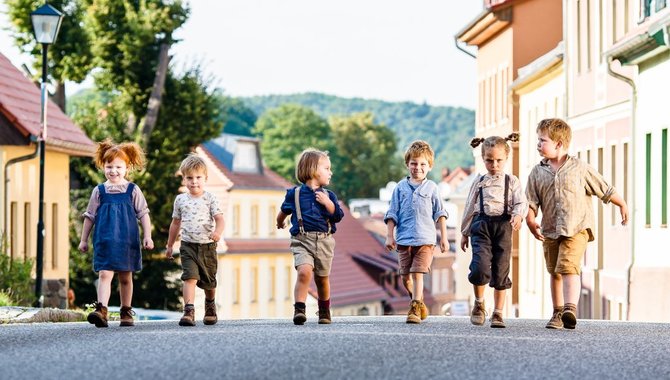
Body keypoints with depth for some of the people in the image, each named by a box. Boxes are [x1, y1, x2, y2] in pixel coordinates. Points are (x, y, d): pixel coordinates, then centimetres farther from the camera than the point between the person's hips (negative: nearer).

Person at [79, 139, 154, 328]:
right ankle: (101, 310, -25)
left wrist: (147, 236, -1)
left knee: (125, 276, 10)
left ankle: (126, 312, 20)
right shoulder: (99, 191, 5)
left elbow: (143, 214, 5)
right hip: (105, 241, 0)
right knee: (105, 274, -13)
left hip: (127, 240, 0)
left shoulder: (133, 190, 3)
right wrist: (84, 239, 13)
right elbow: (90, 216, 11)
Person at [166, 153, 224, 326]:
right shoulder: (180, 200, 6)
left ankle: (210, 307, 40)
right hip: (188, 245, 0)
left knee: (209, 281, 14)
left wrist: (218, 232, -32)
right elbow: (176, 223, 17)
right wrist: (169, 245, 22)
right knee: (190, 277, -18)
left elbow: (219, 219, -10)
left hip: (207, 246, 0)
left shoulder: (210, 198, -2)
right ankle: (189, 311, -24)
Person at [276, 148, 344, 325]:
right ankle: (299, 309, -24)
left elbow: (338, 216, -1)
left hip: (324, 241, 3)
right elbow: (284, 211, 22)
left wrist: (327, 203, -13)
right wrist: (280, 223, 35)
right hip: (302, 240, -2)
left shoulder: (328, 195, 9)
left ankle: (324, 312, 28)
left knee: (322, 278, 11)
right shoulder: (295, 193, 3)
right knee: (304, 271, -24)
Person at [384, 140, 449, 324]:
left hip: (425, 239, -2)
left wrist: (444, 237, 5)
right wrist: (390, 236, 3)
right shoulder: (401, 187, 8)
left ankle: (415, 309, -13)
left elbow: (440, 214, 7)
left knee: (418, 274, -13)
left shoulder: (431, 188, 5)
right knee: (405, 277, 7)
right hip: (404, 239, 2)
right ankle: (419, 302, 28)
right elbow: (392, 214, 9)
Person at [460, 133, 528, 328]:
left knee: (501, 271, 1)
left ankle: (498, 313, 10)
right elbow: (469, 207, 18)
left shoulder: (512, 181, 9)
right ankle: (479, 304, 7)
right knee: (480, 267, -16)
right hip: (482, 224, 0)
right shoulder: (479, 181, 13)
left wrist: (518, 215, -24)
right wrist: (465, 233, 20)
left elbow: (521, 202, -2)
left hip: (503, 225, 0)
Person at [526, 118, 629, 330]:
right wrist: (531, 222, -14)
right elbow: (531, 202, 2)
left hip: (577, 228, -4)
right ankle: (558, 312, 24)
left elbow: (604, 189, 9)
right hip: (550, 231, 4)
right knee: (555, 273, 13)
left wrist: (622, 205, 16)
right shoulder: (537, 173, 6)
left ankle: (570, 309, -31)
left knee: (569, 267, -20)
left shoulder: (579, 168, 0)